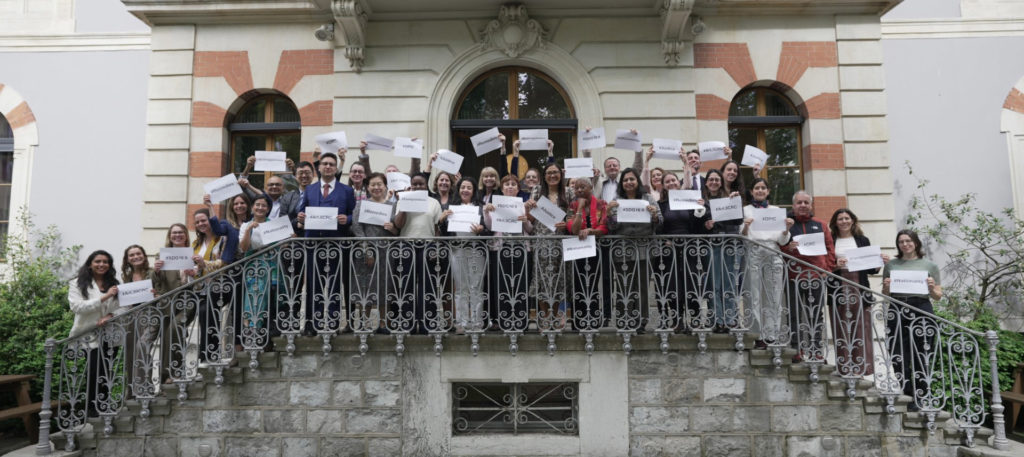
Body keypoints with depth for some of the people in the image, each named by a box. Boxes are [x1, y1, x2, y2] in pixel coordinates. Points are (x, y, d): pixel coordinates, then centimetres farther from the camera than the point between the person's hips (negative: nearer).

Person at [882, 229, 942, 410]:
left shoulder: (930, 265, 10)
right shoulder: (891, 265, 14)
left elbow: (938, 296, 11)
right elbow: (885, 294, 18)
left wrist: (931, 288, -9)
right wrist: (886, 287, -3)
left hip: (921, 311, -1)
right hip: (897, 312, 1)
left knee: (920, 356, -2)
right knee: (898, 355, -2)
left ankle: (917, 398, 8)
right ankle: (904, 394, 8)